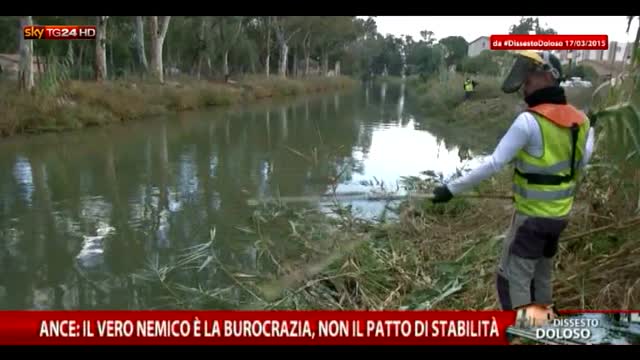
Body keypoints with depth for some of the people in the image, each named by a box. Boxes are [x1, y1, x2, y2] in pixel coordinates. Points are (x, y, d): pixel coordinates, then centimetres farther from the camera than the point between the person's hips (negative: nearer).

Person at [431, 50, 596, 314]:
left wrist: (452, 188, -21)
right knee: (540, 275, 23)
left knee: (512, 279, 2)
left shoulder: (529, 120, -24)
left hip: (532, 216, -8)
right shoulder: (577, 119, 0)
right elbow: (581, 162, 14)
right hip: (559, 214, 8)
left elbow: (494, 164, -26)